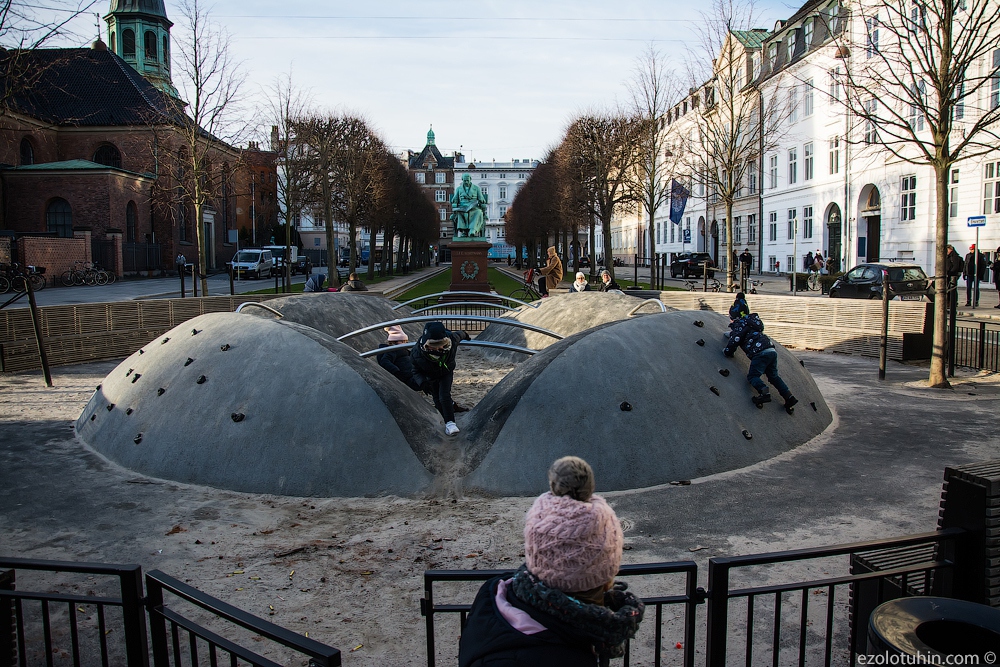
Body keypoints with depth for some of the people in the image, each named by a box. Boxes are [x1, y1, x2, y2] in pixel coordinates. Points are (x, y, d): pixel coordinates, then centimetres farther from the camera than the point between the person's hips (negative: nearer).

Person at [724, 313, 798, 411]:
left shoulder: (739, 325, 4)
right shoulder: (749, 323, 29)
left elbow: (734, 341, -7)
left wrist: (726, 351, 11)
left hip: (761, 352, -8)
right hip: (772, 350, 8)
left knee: (752, 376, -6)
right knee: (773, 376, 17)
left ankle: (765, 392, -31)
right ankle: (789, 396, 8)